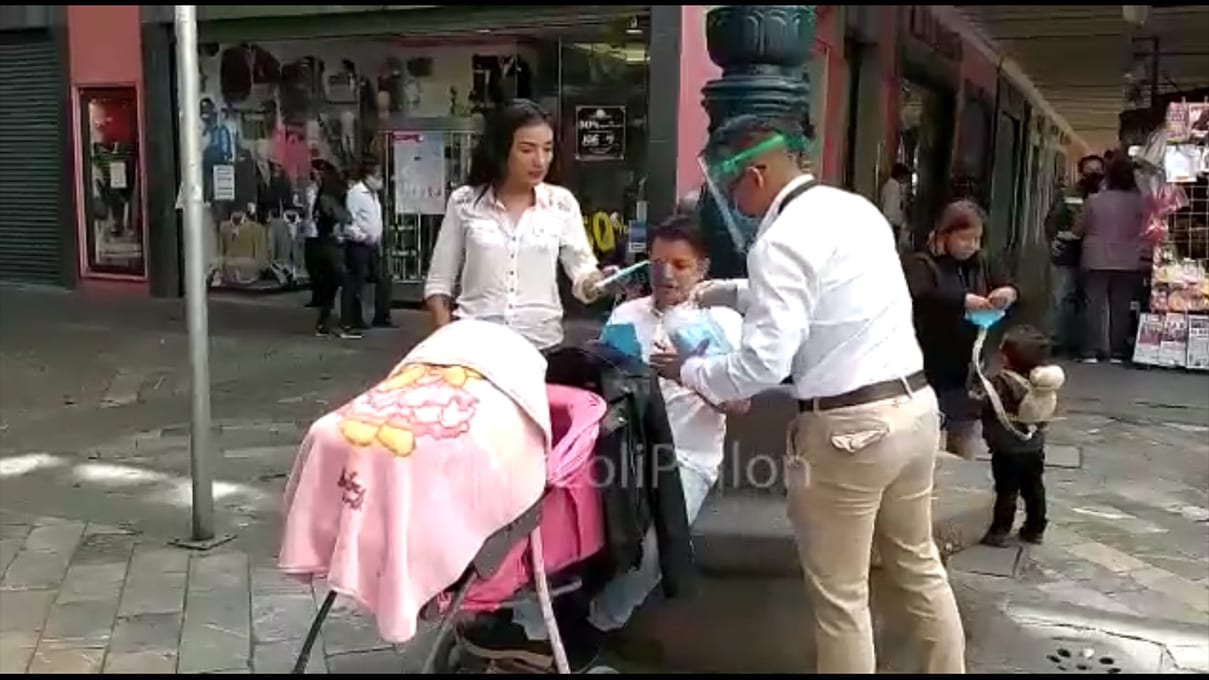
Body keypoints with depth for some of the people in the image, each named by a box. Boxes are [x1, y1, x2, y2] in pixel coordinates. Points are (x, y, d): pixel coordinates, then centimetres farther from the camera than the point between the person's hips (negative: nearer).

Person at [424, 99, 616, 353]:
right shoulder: (464, 202, 0)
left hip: (542, 344, 1)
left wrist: (600, 280, -23)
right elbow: (439, 282, 5)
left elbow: (583, 275, -1)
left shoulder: (562, 203, 1)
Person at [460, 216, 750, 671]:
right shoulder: (626, 314, 16)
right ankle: (531, 627, -16)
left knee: (647, 540, -29)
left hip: (686, 460, -3)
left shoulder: (723, 321, 4)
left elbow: (740, 403, -7)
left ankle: (598, 627, -3)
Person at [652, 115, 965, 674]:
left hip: (848, 427, -9)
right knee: (918, 564, 24)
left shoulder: (782, 240, -17)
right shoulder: (856, 208, 11)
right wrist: (719, 292, 24)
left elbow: (762, 365, -21)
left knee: (840, 596, 8)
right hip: (915, 405, 9)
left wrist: (688, 371, -4)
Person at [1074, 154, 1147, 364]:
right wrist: (1142, 254, 15)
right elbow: (1144, 232, 1)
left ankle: (1091, 352, 3)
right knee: (1121, 307, 7)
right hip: (1127, 263, 1)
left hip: (1097, 261, -1)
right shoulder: (1138, 202, -7)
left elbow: (1079, 229, 4)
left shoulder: (1094, 200, -8)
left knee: (1095, 305, 4)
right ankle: (1117, 352, 9)